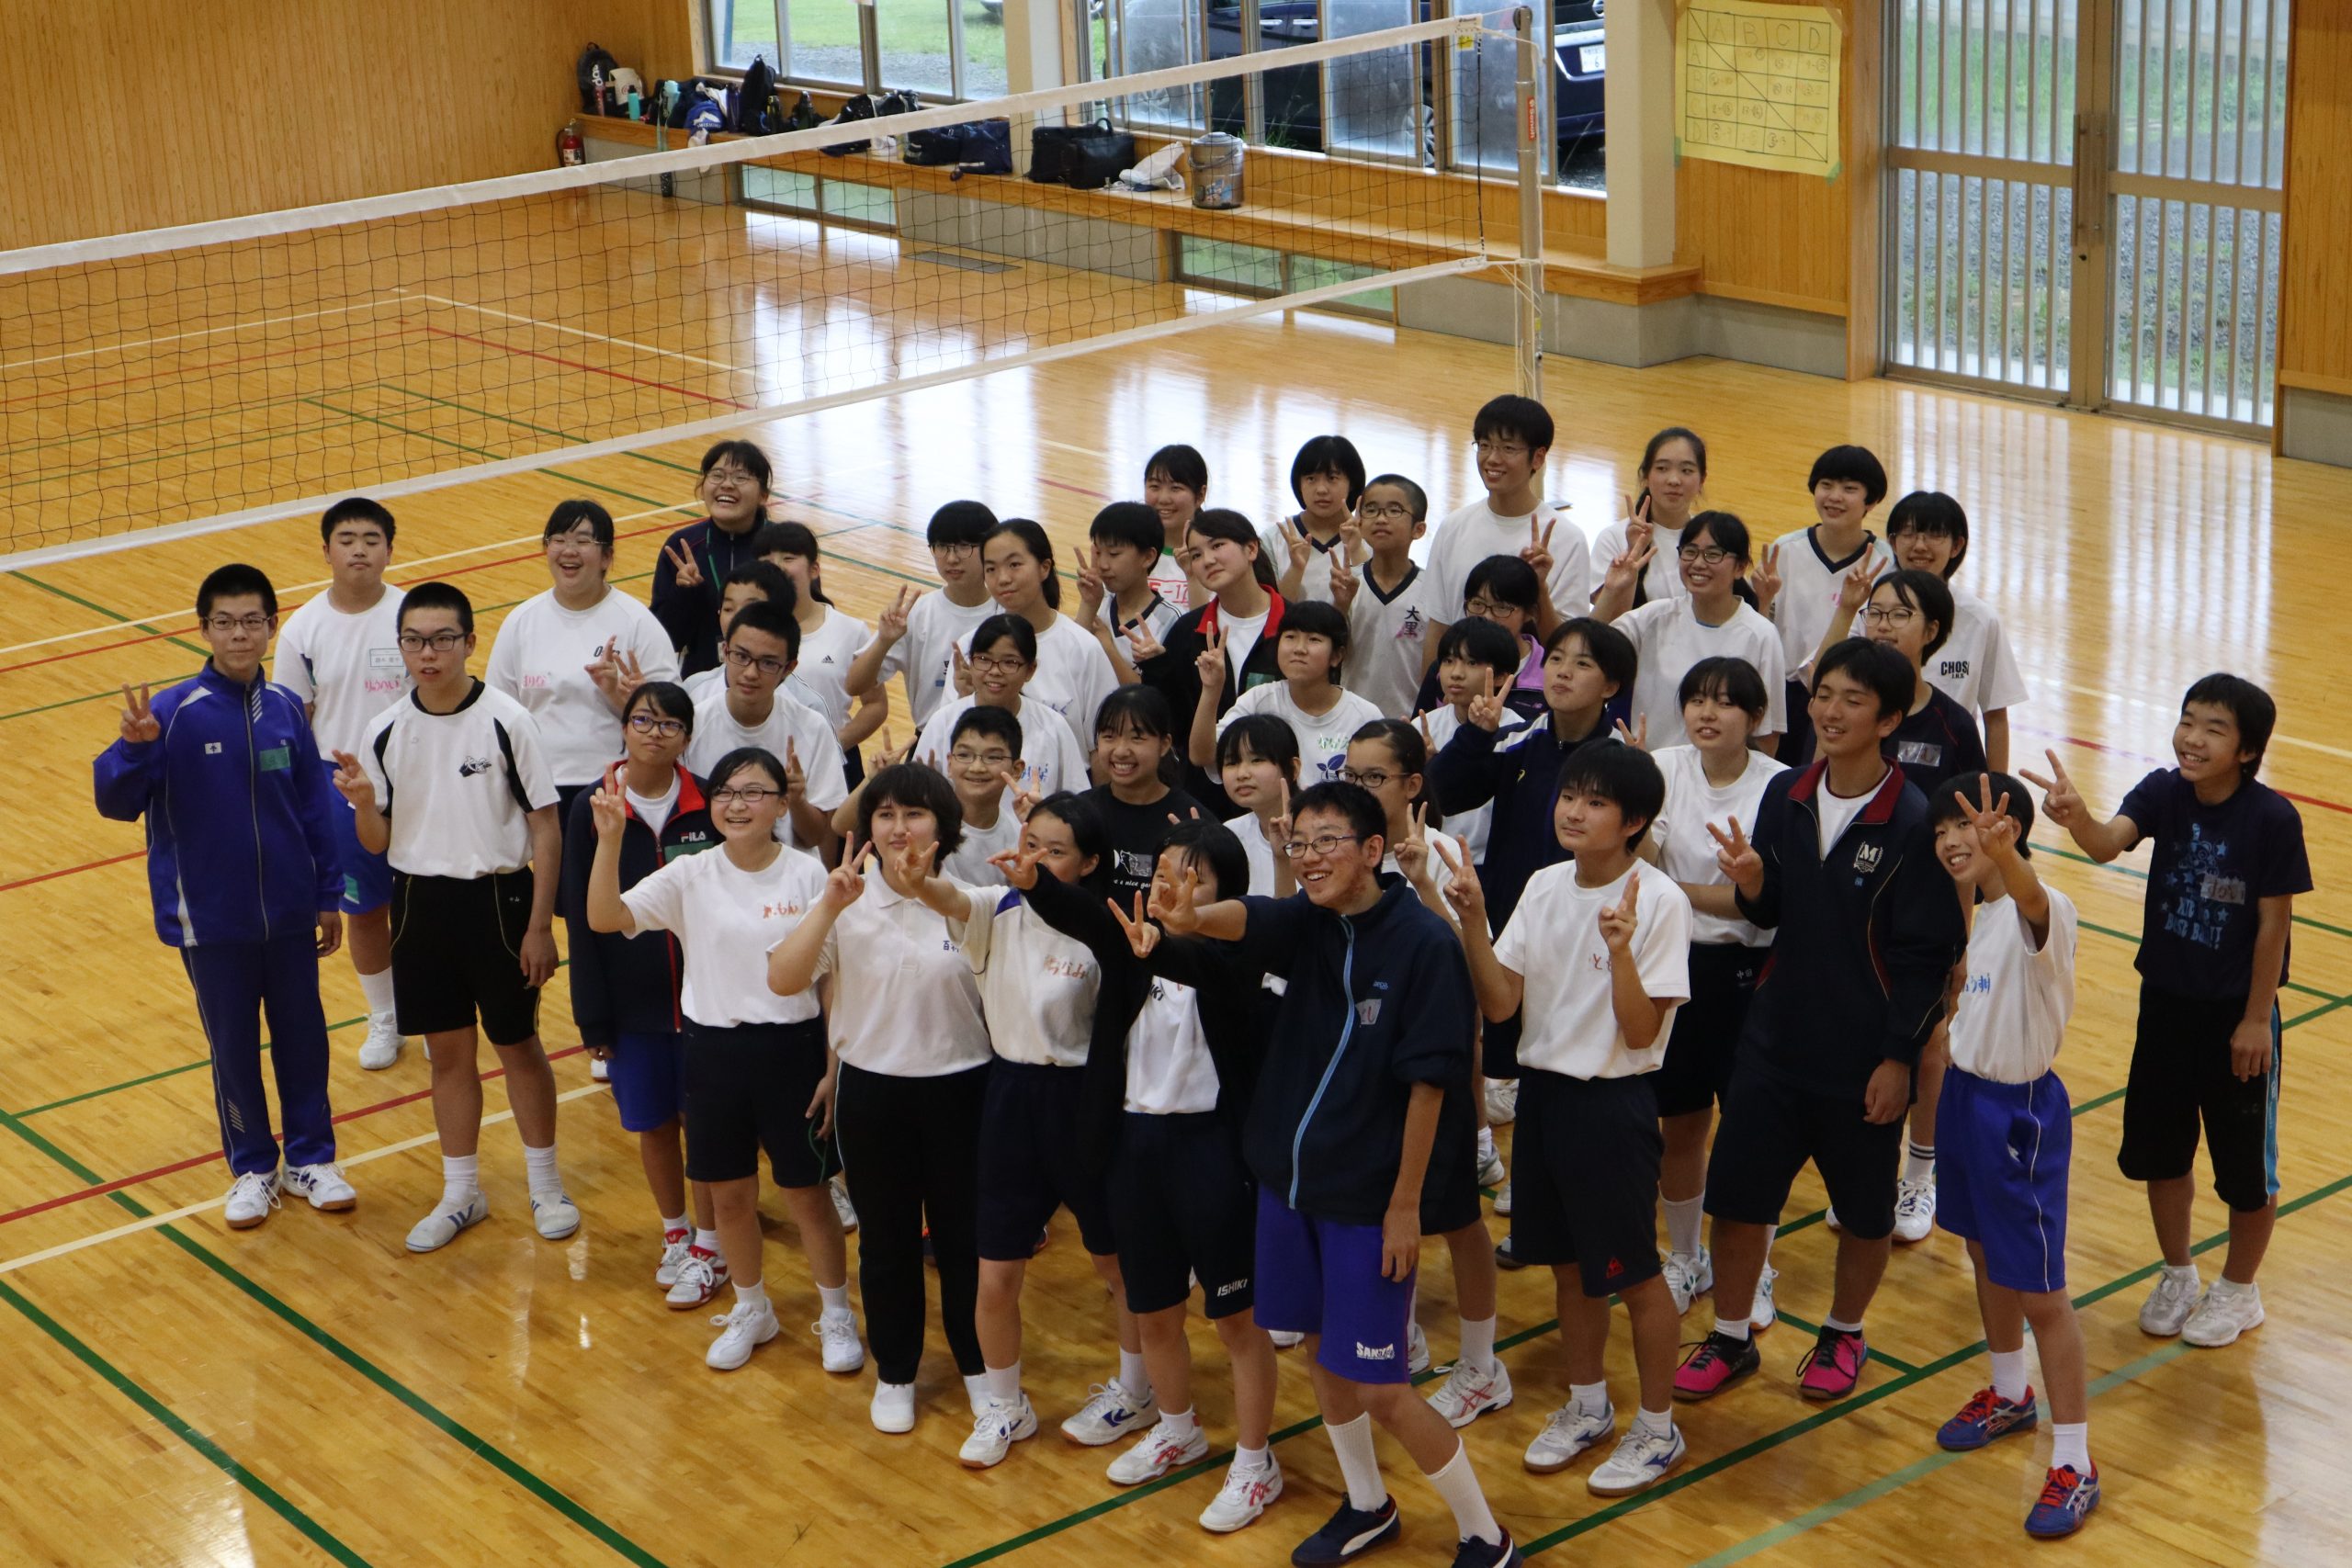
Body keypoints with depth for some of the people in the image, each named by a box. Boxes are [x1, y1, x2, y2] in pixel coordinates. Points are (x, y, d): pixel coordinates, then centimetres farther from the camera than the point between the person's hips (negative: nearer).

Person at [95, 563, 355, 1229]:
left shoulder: (286, 710, -5)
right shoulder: (174, 713, -15)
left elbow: (315, 808, 4)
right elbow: (116, 803, -18)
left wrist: (328, 898, 7)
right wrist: (135, 747, -37)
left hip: (290, 915, 2)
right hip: (211, 922, -2)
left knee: (303, 1035, 13)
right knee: (233, 1046, 12)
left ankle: (310, 1159, 32)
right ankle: (252, 1168, 31)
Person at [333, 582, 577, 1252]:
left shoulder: (507, 720, -12)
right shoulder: (384, 731, -1)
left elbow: (545, 826, -8)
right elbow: (378, 842, 5)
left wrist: (539, 925, -10)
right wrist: (364, 802, -18)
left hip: (497, 898, -3)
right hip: (420, 901, 3)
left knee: (517, 1042, 9)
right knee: (448, 1050, 13)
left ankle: (545, 1183, 27)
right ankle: (461, 1193, 27)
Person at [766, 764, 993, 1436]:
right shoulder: (849, 901, -6)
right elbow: (782, 980, -17)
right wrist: (828, 906, -27)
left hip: (960, 1089, -1)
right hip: (873, 1093, 1)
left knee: (964, 1236, 12)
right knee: (887, 1240, 13)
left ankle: (978, 1363, 32)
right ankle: (895, 1373, 30)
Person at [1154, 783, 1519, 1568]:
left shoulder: (1423, 942, -17)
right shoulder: (1308, 920, -1)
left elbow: (1429, 1082, -16)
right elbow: (1244, 917, -23)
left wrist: (1404, 1204, -15)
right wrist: (1190, 918, -47)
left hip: (1368, 1197, -6)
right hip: (1288, 1179, 6)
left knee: (1380, 1390, -2)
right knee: (1322, 1354, 18)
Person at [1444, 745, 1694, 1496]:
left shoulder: (1658, 900, -16)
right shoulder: (1545, 887, 1)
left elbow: (1639, 1032, -19)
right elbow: (1499, 1003, -3)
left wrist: (1620, 949, -34)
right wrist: (1472, 920, -15)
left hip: (1614, 1103, -6)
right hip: (1542, 1090, 6)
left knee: (1632, 1271, 6)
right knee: (1568, 1264, 18)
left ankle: (1658, 1429, 22)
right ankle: (1587, 1407, 37)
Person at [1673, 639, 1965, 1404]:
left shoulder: (1913, 822, -16)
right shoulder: (1785, 796, -1)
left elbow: (1927, 957, -12)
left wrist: (1898, 1058, -12)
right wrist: (1750, 881, -15)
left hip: (1863, 1053, -4)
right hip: (1776, 1037, 4)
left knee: (1865, 1210, 12)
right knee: (1736, 1190, 7)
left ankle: (1843, 1334, 35)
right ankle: (1730, 1338, 25)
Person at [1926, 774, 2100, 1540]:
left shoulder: (2043, 910, -24)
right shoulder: (1982, 914, 4)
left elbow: (2032, 899, -51)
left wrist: (2001, 852, -70)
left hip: (2020, 1112, -9)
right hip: (1967, 1094, 9)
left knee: (2039, 1291, -1)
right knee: (1985, 1256, 24)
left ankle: (2074, 1466, 10)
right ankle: (2009, 1394, 46)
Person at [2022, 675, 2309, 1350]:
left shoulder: (2272, 818, -20)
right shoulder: (2164, 793, -10)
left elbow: (2273, 924, -14)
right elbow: (2108, 843, -28)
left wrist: (2256, 1019, -11)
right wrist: (2075, 815, -51)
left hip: (2236, 1011, -4)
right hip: (2166, 1000, 4)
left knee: (2245, 1161, 10)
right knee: (2160, 1147, 17)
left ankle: (2239, 1289, 33)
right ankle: (2177, 1274, 39)